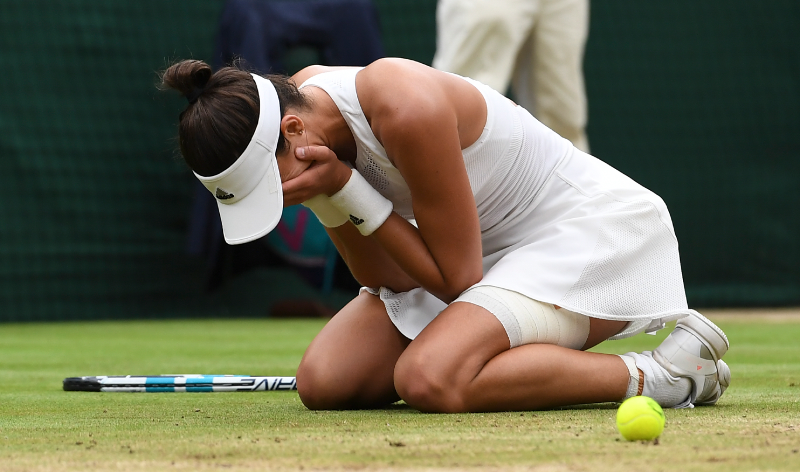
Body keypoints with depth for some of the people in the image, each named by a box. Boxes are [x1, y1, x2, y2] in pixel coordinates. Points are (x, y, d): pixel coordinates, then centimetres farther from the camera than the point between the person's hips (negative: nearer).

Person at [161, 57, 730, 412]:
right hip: (481, 252, 9)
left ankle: (659, 374, -18)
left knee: (431, 378, -32)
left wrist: (345, 187, -25)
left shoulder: (405, 109, -31)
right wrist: (330, 199, -19)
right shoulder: (301, 105, -6)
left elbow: (456, 276, -22)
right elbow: (392, 280, -3)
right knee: (324, 382, -6)